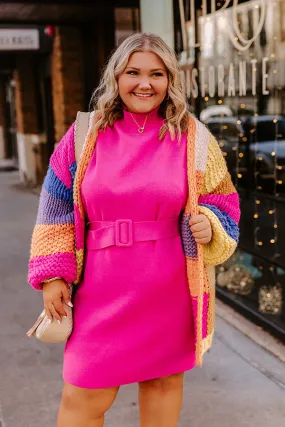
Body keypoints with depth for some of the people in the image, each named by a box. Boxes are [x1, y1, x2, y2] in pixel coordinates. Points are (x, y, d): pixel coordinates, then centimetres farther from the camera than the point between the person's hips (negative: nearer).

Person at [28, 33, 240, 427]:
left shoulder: (193, 138, 1)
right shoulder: (86, 133, 2)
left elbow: (222, 204, 7)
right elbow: (58, 207, 5)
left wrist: (208, 226, -15)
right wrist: (52, 274, 0)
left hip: (169, 290, 0)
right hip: (103, 290, 0)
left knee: (164, 379, 15)